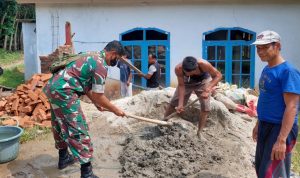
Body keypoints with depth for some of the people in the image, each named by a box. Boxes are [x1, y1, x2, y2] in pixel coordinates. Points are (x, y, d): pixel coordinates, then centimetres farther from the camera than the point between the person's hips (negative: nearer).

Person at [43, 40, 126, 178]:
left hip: (53, 87, 11)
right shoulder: (101, 66, -11)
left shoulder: (93, 58, 19)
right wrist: (115, 110, 3)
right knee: (78, 130, -7)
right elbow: (99, 96, -9)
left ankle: (63, 158, 40)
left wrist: (95, 103, 30)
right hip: (63, 92, -11)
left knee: (60, 125, 23)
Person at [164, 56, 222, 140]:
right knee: (174, 102, 0)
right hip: (187, 81, 1)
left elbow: (218, 75, -30)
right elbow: (181, 85, -26)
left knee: (205, 107, -9)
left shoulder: (203, 64, -42)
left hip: (203, 81, -1)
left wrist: (208, 89, -41)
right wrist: (180, 104, -30)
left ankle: (199, 133, 6)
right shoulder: (178, 68, -37)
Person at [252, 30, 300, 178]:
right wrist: (259, 124, 20)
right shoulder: (266, 70, 8)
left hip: (280, 128, -9)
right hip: (265, 126, 9)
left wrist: (281, 139, -27)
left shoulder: (288, 71, -18)